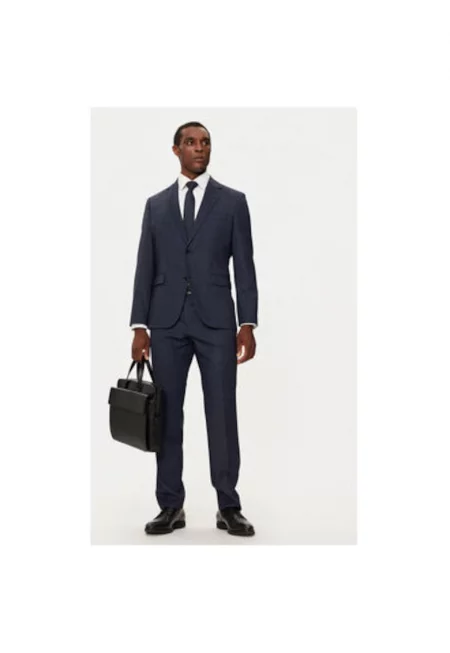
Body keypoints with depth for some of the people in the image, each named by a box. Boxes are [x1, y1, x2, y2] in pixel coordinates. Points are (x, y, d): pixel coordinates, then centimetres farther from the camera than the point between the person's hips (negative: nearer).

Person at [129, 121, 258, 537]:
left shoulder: (233, 201, 6)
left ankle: (228, 508, 10)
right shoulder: (156, 204, 12)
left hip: (216, 321, -2)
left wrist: (248, 324, -8)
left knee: (222, 415, -1)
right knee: (167, 416, 5)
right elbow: (145, 269, 8)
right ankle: (171, 507, 15)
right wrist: (139, 327, 1)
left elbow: (244, 267, 1)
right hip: (167, 322, 2)